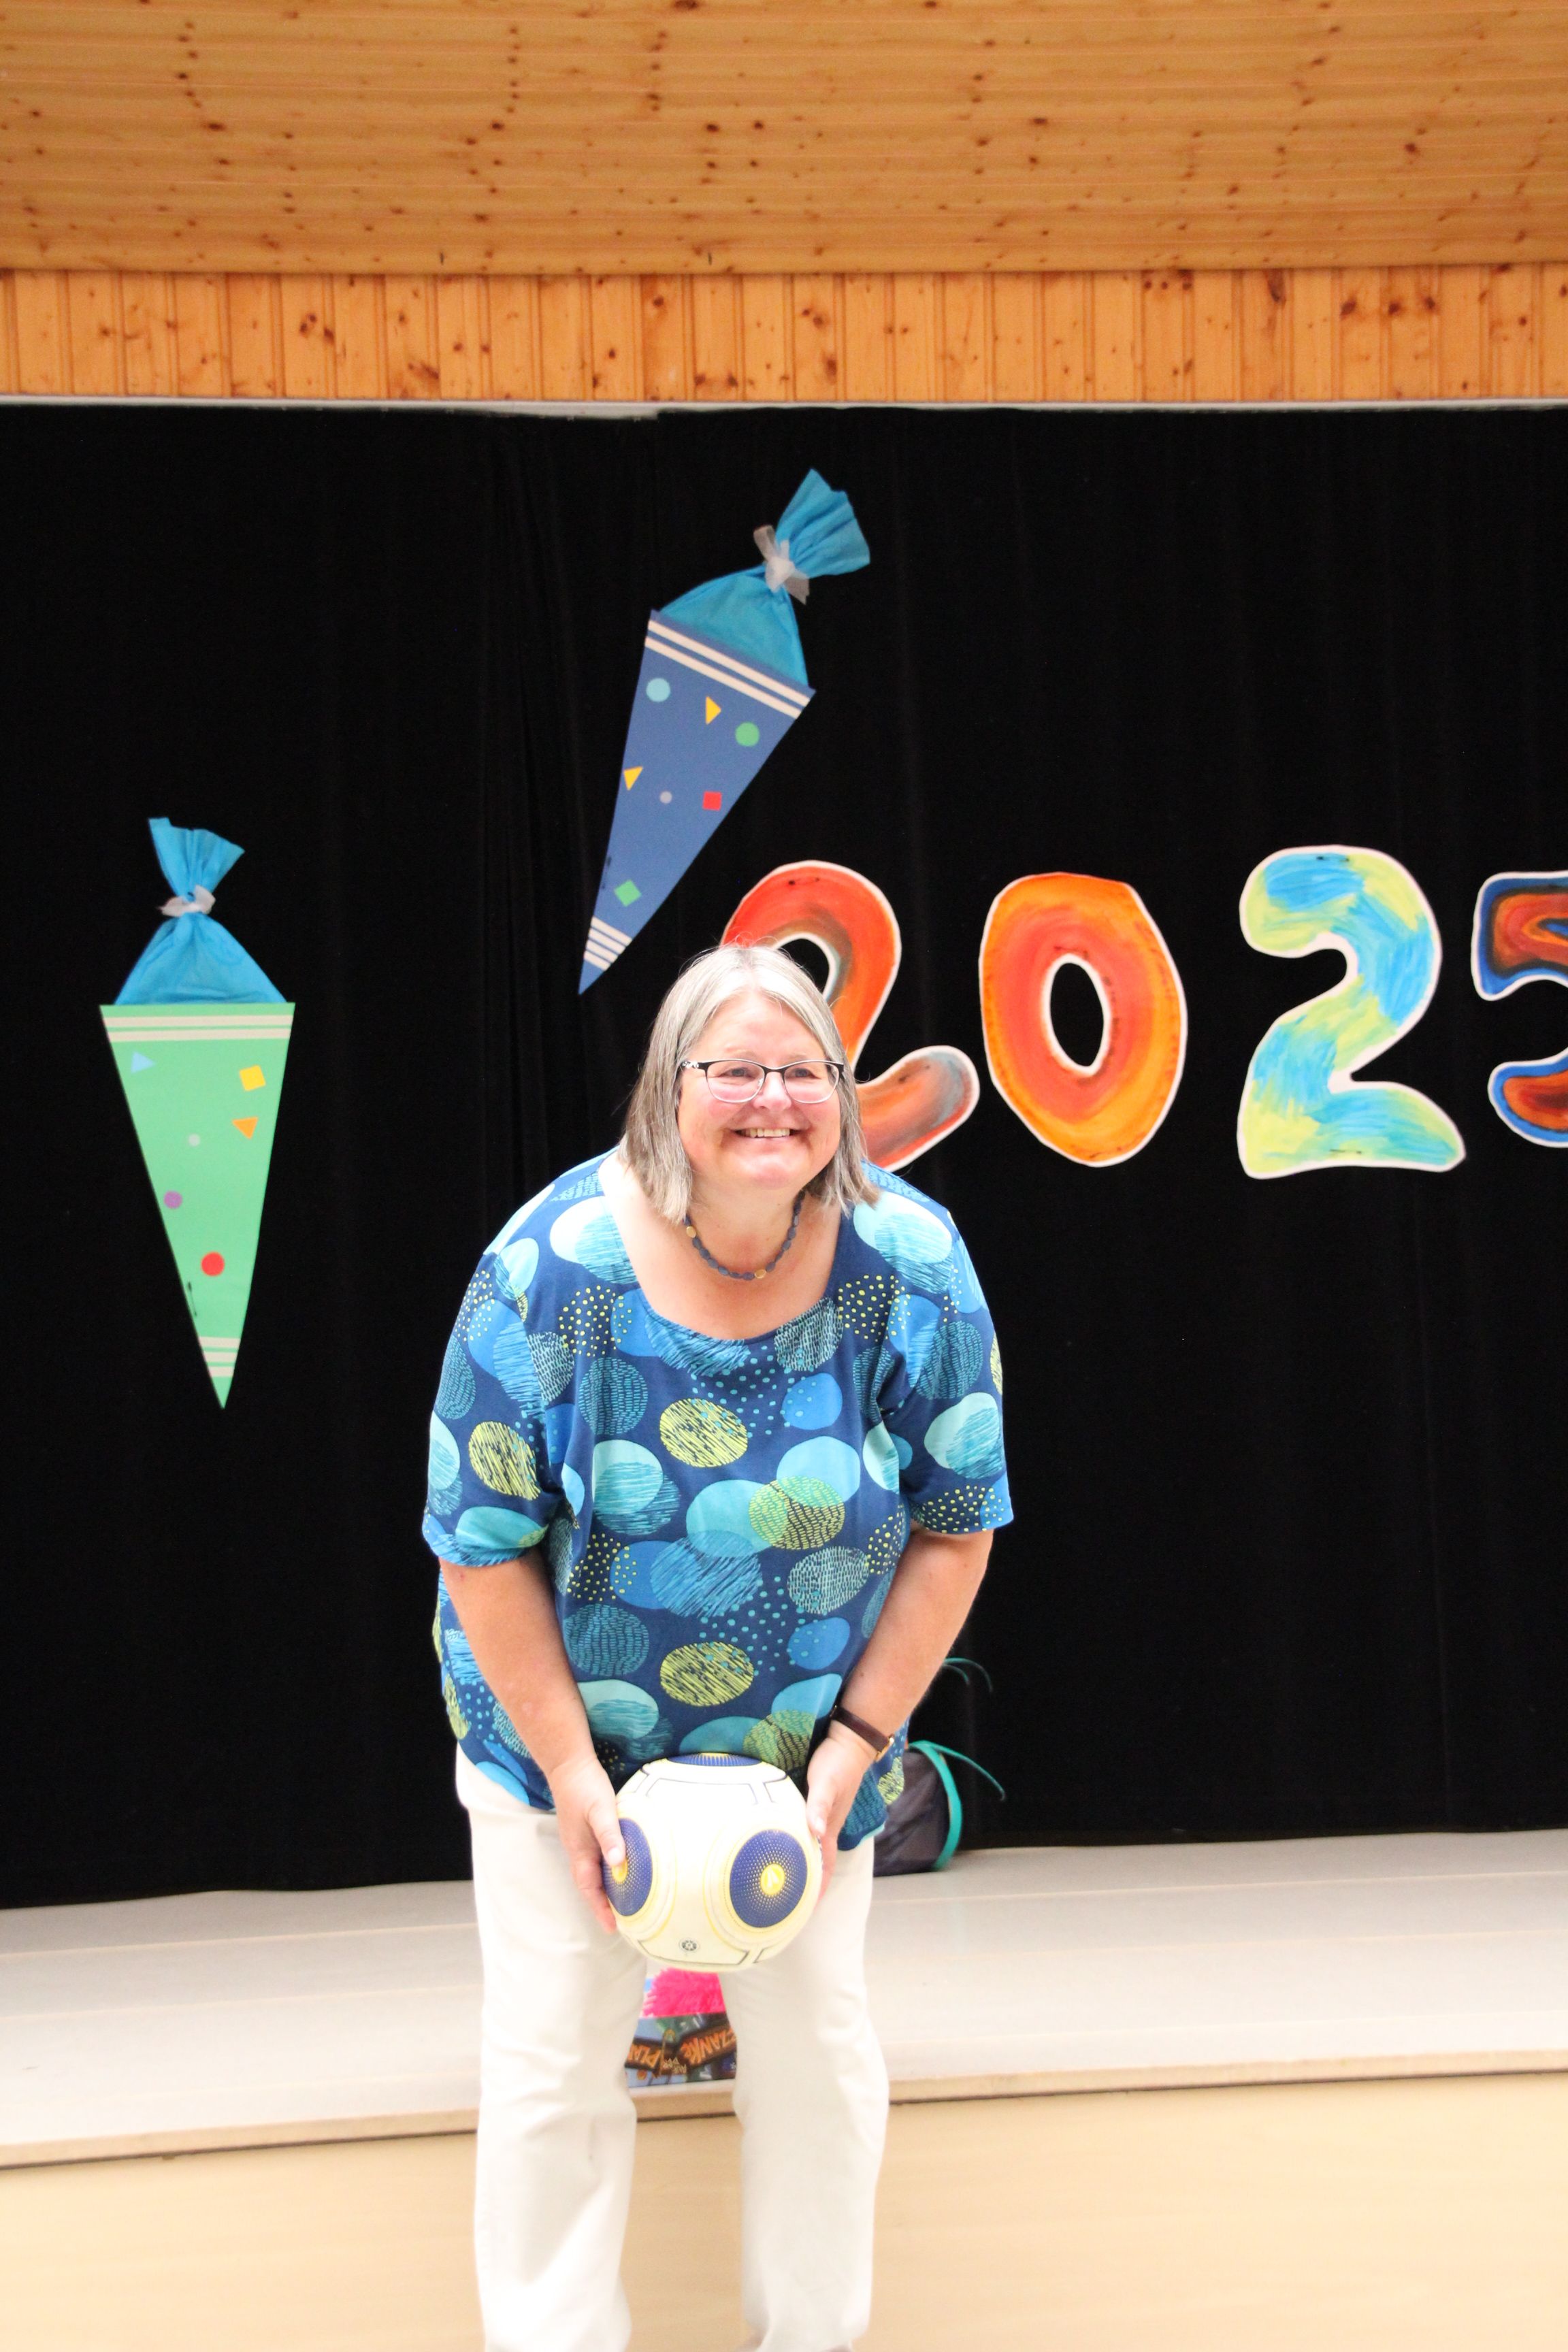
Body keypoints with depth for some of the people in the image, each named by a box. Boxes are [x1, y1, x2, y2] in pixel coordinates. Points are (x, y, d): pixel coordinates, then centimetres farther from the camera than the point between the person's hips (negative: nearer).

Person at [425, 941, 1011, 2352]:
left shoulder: (914, 1268, -15)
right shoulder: (551, 1269, -21)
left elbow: (955, 1528, -7)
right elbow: (485, 1548, -14)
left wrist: (854, 1745, -12)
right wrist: (573, 1773, -15)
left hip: (809, 1741, 2)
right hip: (563, 1724, -1)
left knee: (818, 2045, 9)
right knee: (555, 2061, 1)